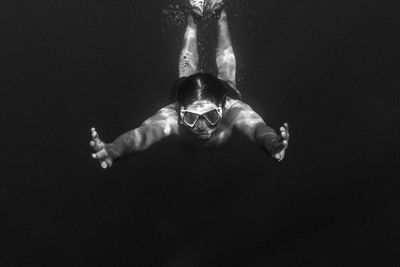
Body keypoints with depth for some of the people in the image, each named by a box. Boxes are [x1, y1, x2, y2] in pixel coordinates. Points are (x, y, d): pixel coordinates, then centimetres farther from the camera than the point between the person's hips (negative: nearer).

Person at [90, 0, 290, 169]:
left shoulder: (232, 110, -50)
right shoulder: (172, 115, -48)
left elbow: (256, 128, -67)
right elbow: (145, 132, -64)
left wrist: (272, 143, -90)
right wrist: (113, 151, -85)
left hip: (225, 91, 0)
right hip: (186, 92, 0)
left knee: (225, 61, 31)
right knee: (187, 63, 32)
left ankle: (220, 16, 51)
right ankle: (193, 21, 52)